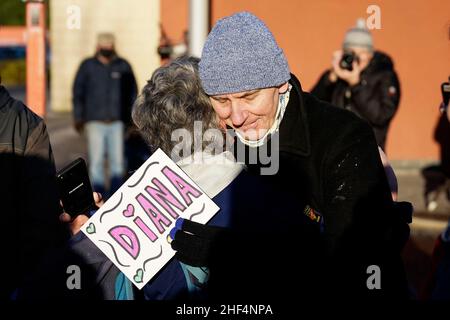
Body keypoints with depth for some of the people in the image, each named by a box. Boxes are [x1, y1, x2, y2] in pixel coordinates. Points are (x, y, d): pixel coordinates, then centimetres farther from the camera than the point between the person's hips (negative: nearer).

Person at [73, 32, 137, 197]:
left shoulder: (123, 66, 7)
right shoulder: (88, 66, 5)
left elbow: (132, 94, 12)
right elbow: (78, 93, 9)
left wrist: (131, 118, 8)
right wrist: (78, 118, 5)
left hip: (118, 122, 1)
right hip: (95, 121, 0)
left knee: (117, 160, -2)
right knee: (96, 160, -3)